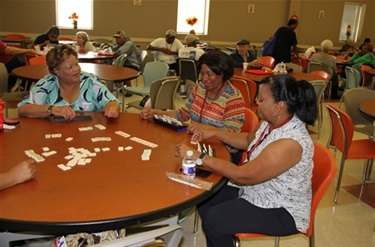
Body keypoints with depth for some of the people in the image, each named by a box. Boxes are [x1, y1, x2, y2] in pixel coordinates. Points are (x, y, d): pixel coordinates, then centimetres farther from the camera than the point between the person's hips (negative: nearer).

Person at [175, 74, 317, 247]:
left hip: (281, 210, -8)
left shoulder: (289, 143, -33)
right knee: (203, 199, 3)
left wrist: (197, 156, -27)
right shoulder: (272, 122, -5)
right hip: (257, 189, 9)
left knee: (213, 219, -18)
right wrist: (214, 133, 4)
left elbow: (242, 175, -31)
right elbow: (248, 140, 16)